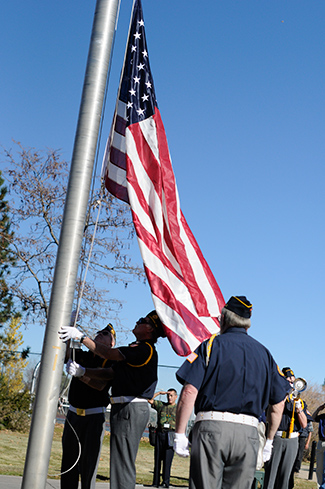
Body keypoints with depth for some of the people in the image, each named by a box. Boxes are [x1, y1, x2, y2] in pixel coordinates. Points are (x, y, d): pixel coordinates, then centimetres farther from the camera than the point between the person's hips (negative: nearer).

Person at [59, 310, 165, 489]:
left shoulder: (145, 349, -13)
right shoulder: (137, 349, 20)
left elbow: (109, 353, -16)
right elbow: (109, 374, 18)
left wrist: (81, 337, -10)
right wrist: (83, 371, 6)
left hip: (131, 409, -11)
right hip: (125, 408, 11)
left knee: (123, 463, -10)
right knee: (122, 462, 13)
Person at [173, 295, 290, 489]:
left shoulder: (212, 344, 3)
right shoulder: (264, 352, 15)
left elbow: (189, 392, -9)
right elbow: (278, 403, 13)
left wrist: (180, 433, -5)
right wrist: (269, 440, 21)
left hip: (211, 428, -3)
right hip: (248, 433, 3)